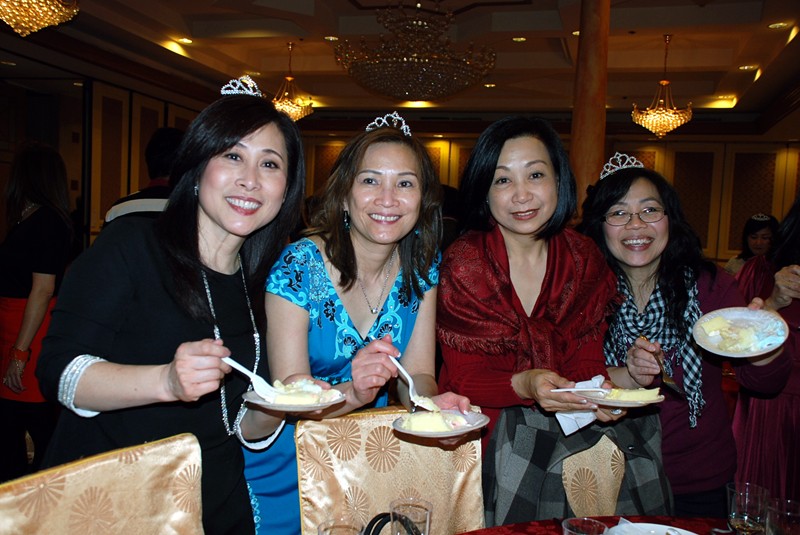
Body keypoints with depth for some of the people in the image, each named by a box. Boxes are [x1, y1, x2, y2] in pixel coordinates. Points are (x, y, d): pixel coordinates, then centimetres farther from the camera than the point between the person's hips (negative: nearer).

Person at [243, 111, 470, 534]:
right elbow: (289, 391, -17)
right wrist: (353, 392, -35)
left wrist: (431, 401, -25)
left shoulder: (422, 266, -4)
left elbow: (417, 373, -3)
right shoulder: (300, 266, -16)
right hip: (289, 459, -3)